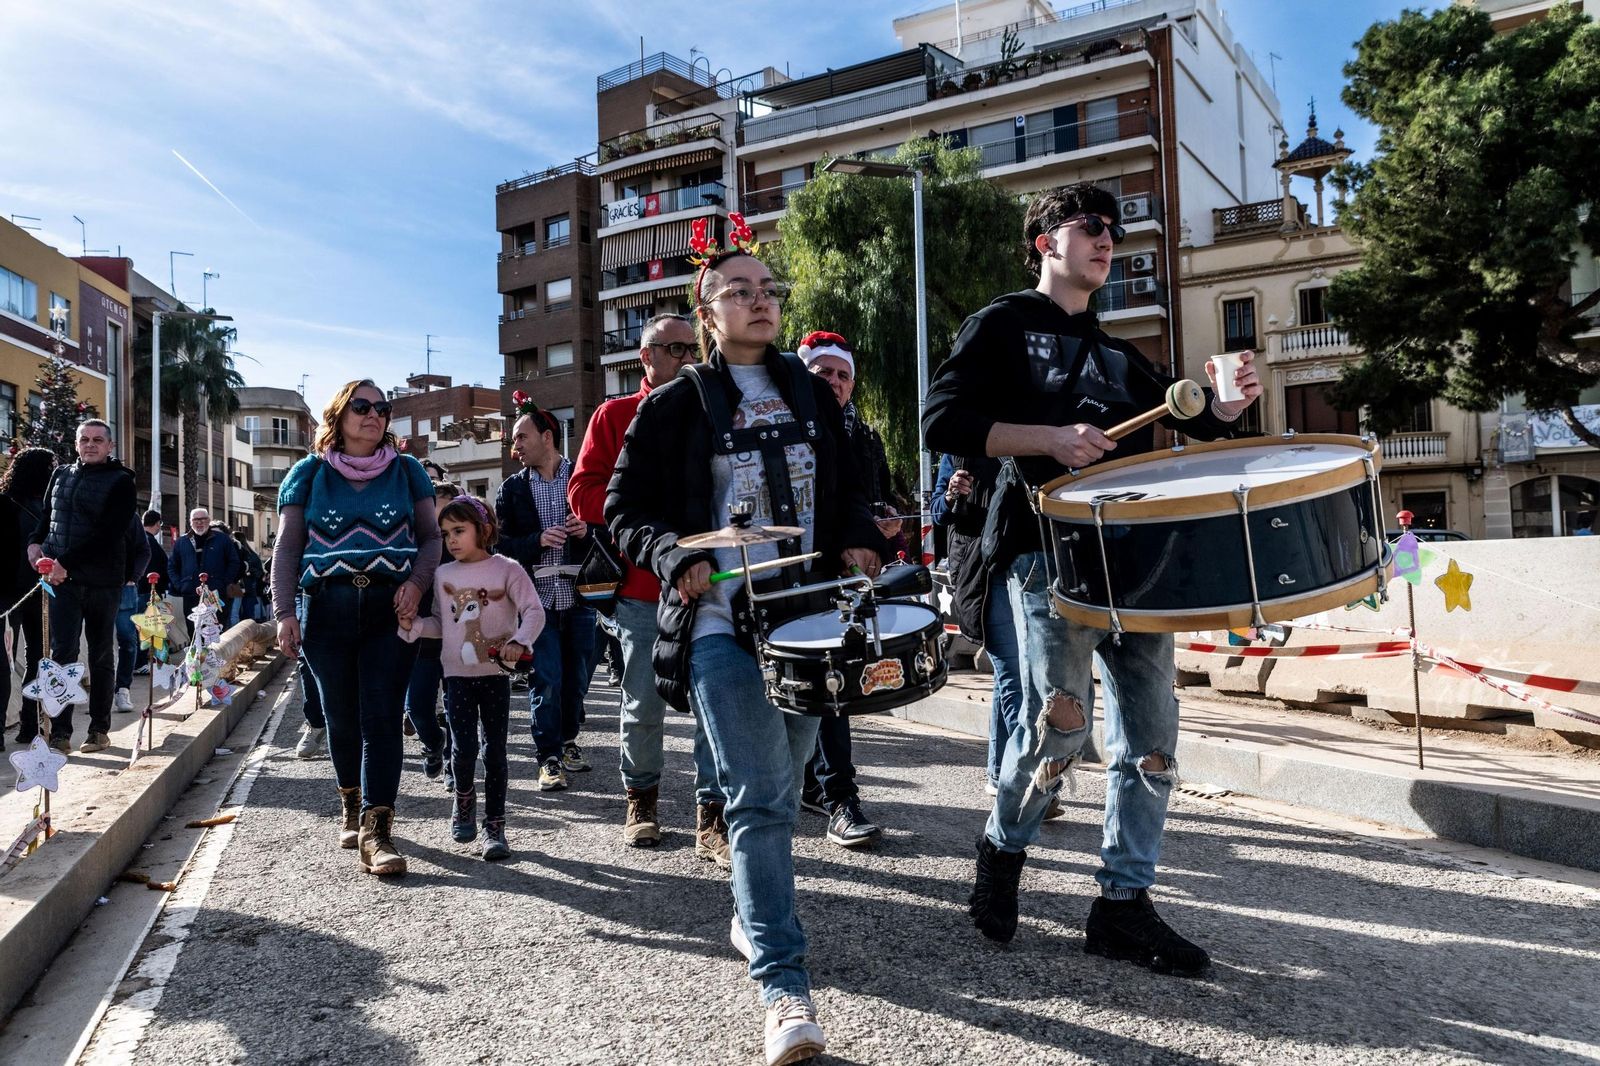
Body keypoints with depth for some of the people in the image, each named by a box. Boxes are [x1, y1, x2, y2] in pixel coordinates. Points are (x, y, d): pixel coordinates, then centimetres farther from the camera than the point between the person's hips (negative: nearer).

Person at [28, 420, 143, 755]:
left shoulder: (120, 481, -2)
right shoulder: (61, 475, 13)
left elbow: (109, 533, -12)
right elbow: (46, 514, 24)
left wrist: (67, 563, -18)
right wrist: (35, 542, 3)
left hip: (102, 581, -3)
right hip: (62, 579, 3)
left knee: (101, 657, 7)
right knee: (62, 654, -3)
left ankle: (99, 730, 17)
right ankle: (60, 733, -1)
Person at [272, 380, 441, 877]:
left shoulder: (406, 471, 11)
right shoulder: (310, 473, 10)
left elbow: (431, 536, 11)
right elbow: (286, 547, 7)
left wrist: (416, 583, -8)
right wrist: (284, 613, -3)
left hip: (391, 607, -1)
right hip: (327, 609, 1)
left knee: (381, 718, -8)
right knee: (341, 717, 8)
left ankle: (376, 830, -9)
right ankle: (352, 805, 30)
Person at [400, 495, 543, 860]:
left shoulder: (506, 569, -5)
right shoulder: (443, 575, 8)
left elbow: (534, 611, -11)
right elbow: (440, 624, 15)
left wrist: (519, 641, -27)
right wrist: (411, 625, -2)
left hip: (495, 673, -2)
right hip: (457, 675, 2)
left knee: (495, 750, 3)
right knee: (464, 747, -5)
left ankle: (495, 826, 12)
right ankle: (464, 798, 26)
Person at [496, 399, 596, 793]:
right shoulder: (512, 488, 8)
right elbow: (500, 543, 3)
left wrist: (589, 530, -13)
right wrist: (537, 541, -14)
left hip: (580, 596, 1)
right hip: (536, 599, 0)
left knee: (578, 677, 10)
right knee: (545, 680, -3)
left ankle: (568, 738, 31)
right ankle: (550, 758, 6)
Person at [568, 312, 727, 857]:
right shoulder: (614, 415, 8)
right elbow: (583, 493, 1)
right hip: (642, 586, -1)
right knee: (644, 707, 8)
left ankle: (712, 819, 3)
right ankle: (641, 800, 29)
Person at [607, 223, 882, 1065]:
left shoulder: (810, 395, 12)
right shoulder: (675, 406, 0)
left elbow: (844, 489, 19)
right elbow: (627, 508, 1)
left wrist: (858, 542, 0)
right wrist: (676, 557, -16)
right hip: (719, 625, -5)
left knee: (784, 779, 15)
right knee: (759, 798, -10)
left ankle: (750, 912, 39)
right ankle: (784, 984, -6)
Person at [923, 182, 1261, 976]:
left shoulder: (1117, 352, 24)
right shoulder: (1003, 326, 5)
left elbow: (1182, 420, 25)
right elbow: (942, 421, -7)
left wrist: (1225, 404, 2)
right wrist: (1049, 439, -16)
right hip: (1049, 544, -6)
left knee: (1151, 729, 1)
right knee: (1061, 716, -16)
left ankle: (1123, 904, 13)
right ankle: (1002, 852, 12)